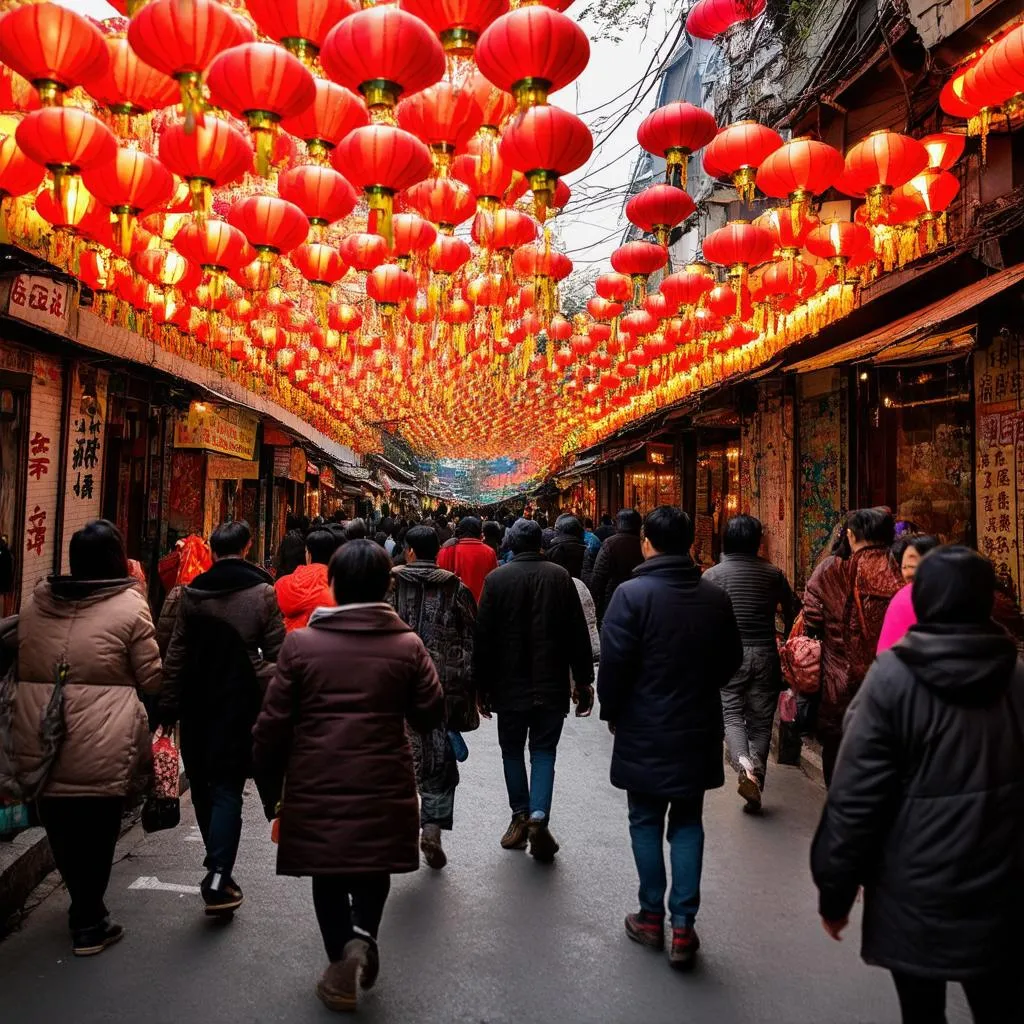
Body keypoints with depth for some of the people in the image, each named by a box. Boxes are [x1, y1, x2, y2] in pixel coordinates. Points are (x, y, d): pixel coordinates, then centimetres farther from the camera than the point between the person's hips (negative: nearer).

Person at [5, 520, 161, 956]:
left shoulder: (36, 601, 5)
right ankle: (89, 925, 22)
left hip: (41, 743, 5)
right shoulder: (129, 605, -10)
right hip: (98, 748, -5)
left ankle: (84, 909, 35)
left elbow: (21, 667, 15)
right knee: (95, 834, 11)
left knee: (62, 831, 20)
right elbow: (152, 679, -5)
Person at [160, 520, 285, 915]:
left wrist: (168, 706, 9)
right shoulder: (262, 592, -7)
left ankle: (219, 868, 28)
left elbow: (176, 655, 3)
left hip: (196, 703, 3)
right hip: (240, 702, -2)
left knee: (203, 786, 16)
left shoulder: (191, 593, 0)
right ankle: (218, 876, -7)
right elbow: (277, 654, -7)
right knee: (227, 788, 3)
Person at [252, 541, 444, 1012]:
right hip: (383, 787, 0)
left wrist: (270, 787, 8)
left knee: (328, 876, 20)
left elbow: (272, 724, -4)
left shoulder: (300, 643, -7)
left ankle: (341, 962, 22)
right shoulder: (408, 645, -6)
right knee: (373, 870, 21)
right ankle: (362, 936, 1)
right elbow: (430, 715, 0)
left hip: (316, 786, 0)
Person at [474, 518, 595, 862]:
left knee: (512, 750, 16)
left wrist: (482, 685, 5)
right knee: (544, 751, 10)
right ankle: (538, 816, -6)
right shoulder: (560, 576, -3)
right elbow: (578, 633, -1)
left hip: (509, 684, 0)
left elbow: (483, 637, -4)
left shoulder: (496, 579, -6)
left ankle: (520, 817, 20)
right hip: (551, 684, 1)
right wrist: (583, 680, 6)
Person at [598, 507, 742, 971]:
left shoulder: (632, 593, -17)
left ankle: (652, 917, 24)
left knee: (645, 821, 14)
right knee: (687, 824, 14)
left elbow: (613, 662, -17)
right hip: (698, 729, 3)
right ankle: (683, 926, 15)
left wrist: (611, 711, -1)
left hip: (644, 730, -3)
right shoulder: (716, 597, -3)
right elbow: (732, 659, 7)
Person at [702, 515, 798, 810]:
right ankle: (756, 787, 12)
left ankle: (743, 766, -22)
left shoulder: (713, 575, -3)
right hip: (765, 654, 2)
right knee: (761, 721, 10)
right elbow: (792, 612, 6)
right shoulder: (773, 573, 2)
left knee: (731, 714, 4)